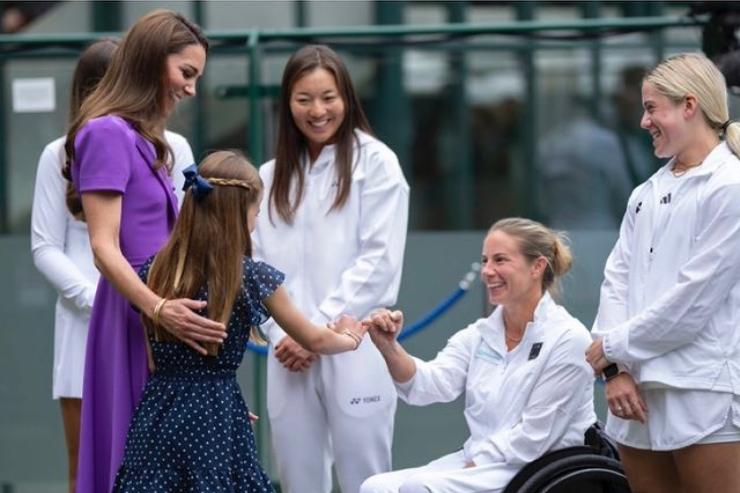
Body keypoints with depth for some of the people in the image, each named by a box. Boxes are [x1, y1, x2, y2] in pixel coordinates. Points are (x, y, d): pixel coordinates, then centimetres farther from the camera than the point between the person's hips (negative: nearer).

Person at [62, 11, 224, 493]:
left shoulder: (143, 139, 17)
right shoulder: (107, 133, -11)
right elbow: (104, 247, -19)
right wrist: (159, 308, -32)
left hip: (161, 320, 9)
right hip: (133, 320, -9)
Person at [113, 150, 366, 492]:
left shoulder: (156, 270, 5)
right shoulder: (251, 278, -4)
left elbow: (154, 360, 12)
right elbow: (313, 340, 11)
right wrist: (350, 338, 32)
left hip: (158, 412, 4)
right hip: (215, 419, -4)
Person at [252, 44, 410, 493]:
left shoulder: (374, 162, 1)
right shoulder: (271, 177, 16)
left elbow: (379, 260, -7)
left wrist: (319, 330, -11)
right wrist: (281, 335, -5)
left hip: (355, 352, -4)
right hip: (290, 358, 5)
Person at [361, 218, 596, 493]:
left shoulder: (568, 339, -10)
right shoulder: (479, 335, 10)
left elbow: (534, 435, -13)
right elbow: (429, 384, -8)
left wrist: (470, 469, -15)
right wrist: (389, 348, -25)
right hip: (479, 464, 7)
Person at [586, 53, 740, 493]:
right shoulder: (647, 194, 15)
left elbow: (695, 297, -14)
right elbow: (618, 278, 9)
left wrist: (615, 345, -6)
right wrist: (614, 368, -4)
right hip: (639, 393, 7)